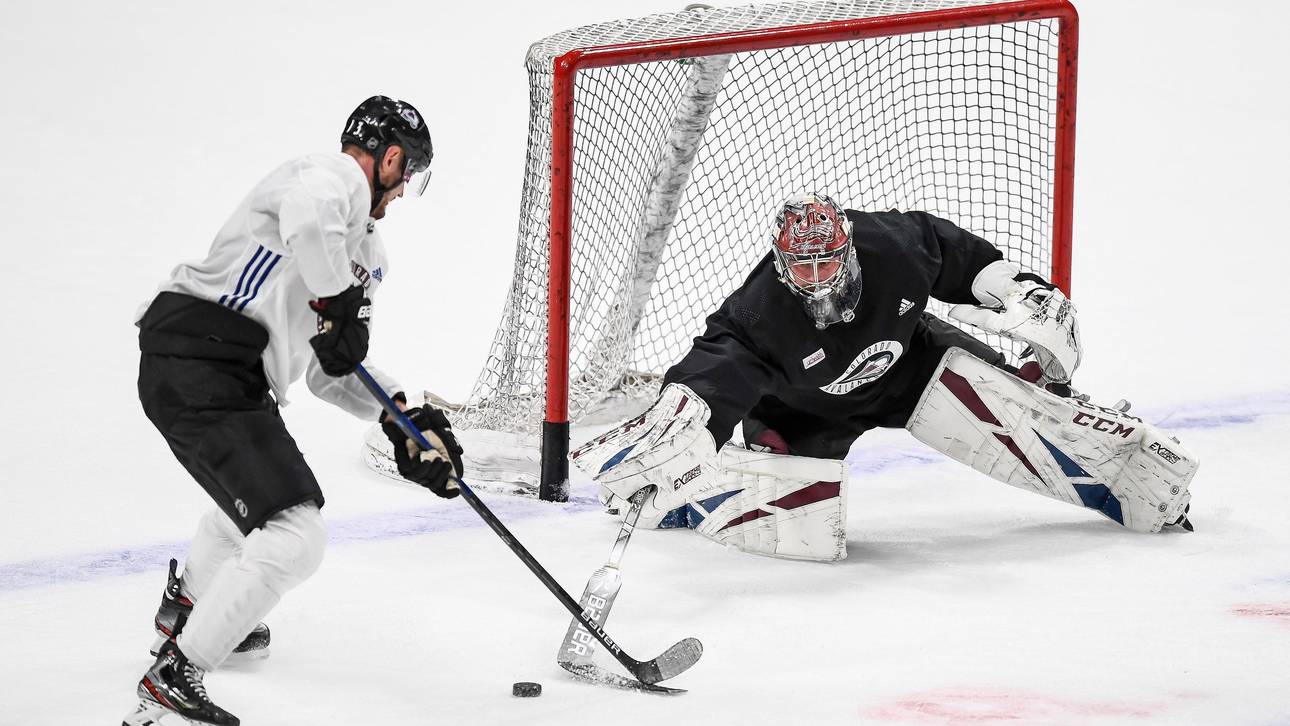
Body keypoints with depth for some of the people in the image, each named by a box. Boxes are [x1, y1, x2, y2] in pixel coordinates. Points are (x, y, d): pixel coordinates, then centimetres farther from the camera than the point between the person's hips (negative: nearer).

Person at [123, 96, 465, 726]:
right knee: (294, 537, -17)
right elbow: (307, 218, -32)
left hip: (234, 381, 11)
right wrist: (339, 305, -19)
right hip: (199, 362, -11)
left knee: (261, 491, 38)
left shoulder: (363, 251, 24)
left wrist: (405, 418, 13)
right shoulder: (336, 176, -6)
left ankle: (186, 606, 61)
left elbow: (330, 371, 25)